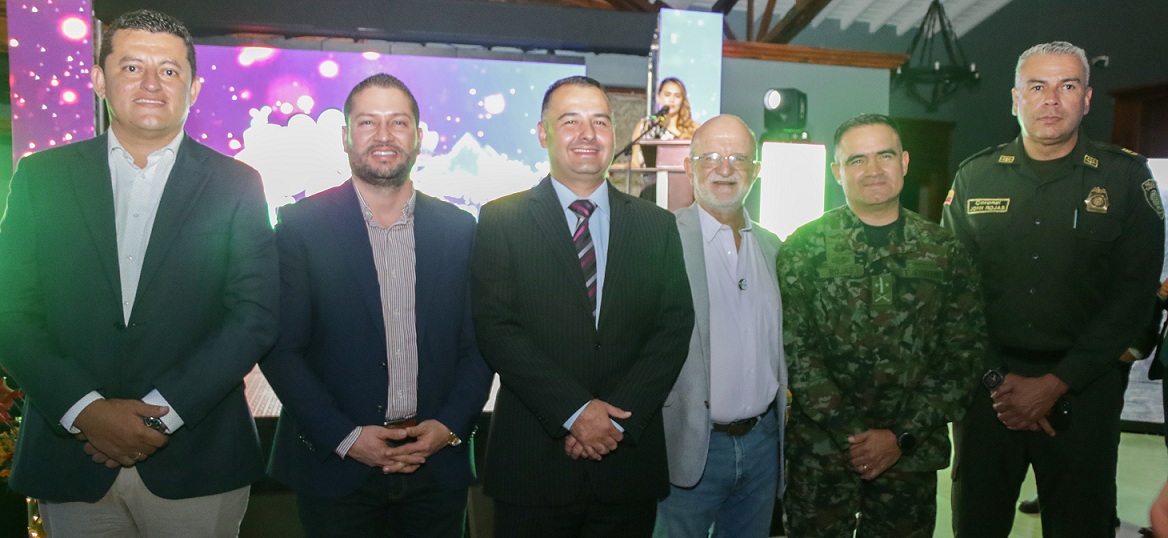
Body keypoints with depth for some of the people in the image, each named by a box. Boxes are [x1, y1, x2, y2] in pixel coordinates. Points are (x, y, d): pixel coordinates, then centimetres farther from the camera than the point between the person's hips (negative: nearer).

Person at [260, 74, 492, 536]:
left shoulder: (460, 229, 3)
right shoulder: (301, 225, -4)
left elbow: (478, 345, 5)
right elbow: (280, 349, -6)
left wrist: (450, 425, -8)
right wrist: (344, 437, -12)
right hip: (335, 466, -2)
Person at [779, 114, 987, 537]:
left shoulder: (945, 251, 3)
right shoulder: (805, 248, -3)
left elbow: (965, 353, 1)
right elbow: (794, 350, -8)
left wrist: (902, 436, -7)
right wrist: (854, 434, -12)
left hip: (912, 452, 2)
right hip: (819, 450, -1)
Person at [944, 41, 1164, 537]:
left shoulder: (1125, 178, -1)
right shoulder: (973, 178, 2)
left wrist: (1055, 384, -11)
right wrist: (996, 379, -8)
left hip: (1084, 389, -1)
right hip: (986, 384, 1)